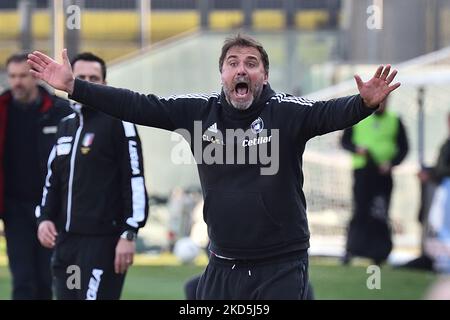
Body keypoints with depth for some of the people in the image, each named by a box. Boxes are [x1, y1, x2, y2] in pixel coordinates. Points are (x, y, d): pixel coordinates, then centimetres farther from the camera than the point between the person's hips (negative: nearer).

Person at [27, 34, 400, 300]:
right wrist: (73, 86, -2)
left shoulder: (287, 111, -9)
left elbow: (331, 113, -24)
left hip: (282, 268, -4)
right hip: (222, 268, 4)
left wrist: (364, 104, -46)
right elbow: (138, 106, 3)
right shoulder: (199, 111, 2)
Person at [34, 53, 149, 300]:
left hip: (102, 240, -8)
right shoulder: (66, 126, 18)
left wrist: (128, 234, -15)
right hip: (66, 240, 8)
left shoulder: (117, 124, -5)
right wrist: (44, 217, 9)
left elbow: (135, 181, -10)